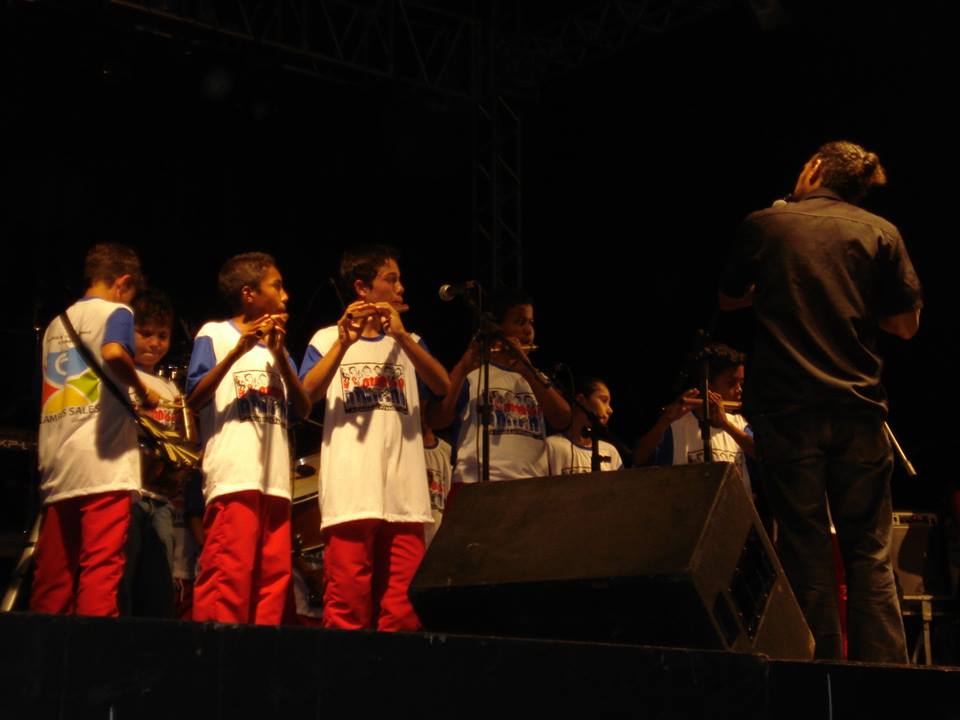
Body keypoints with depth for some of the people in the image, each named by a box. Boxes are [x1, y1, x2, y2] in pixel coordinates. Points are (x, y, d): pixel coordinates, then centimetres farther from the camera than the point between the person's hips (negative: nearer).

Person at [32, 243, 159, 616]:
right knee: (101, 568, -10)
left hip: (56, 465, 7)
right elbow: (113, 353, -21)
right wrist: (143, 392, -5)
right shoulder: (116, 311, 1)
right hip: (103, 461, -7)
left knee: (52, 575, 7)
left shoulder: (55, 324, 23)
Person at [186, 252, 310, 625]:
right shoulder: (215, 334, 6)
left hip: (276, 479, 6)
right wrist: (238, 351, -14)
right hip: (234, 477, -6)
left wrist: (280, 357, -1)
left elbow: (303, 409, 12)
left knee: (273, 577, 2)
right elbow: (195, 400, -6)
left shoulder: (275, 344, 23)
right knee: (228, 577, -14)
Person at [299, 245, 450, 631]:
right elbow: (305, 396, -5)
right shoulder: (328, 338, 11)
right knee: (348, 606, -8)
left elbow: (443, 387, 2)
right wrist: (345, 342, -14)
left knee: (402, 611, -1)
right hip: (350, 494, -3)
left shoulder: (408, 343, 21)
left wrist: (401, 335, -7)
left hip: (405, 494, 3)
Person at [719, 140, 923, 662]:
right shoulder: (880, 232, 5)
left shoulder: (762, 225, 4)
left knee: (805, 547, 3)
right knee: (869, 551, 4)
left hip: (787, 409, -1)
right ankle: (884, 670, -1)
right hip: (858, 408, 1)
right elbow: (906, 324, 6)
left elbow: (728, 300, 18)